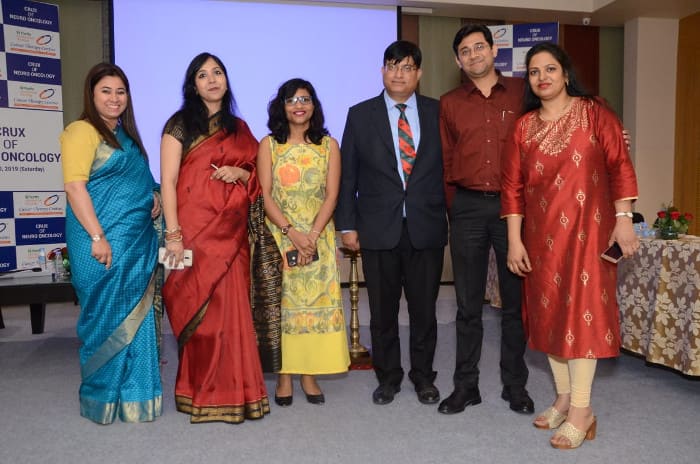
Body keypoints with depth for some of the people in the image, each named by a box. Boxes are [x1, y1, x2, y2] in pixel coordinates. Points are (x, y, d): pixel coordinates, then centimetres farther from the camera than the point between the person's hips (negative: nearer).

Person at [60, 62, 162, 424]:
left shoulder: (125, 134, 18)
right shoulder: (83, 131, -7)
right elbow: (74, 187, -15)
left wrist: (153, 196, 8)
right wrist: (97, 236, -21)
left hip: (138, 241, 8)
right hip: (104, 241, -8)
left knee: (135, 316, 10)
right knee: (106, 317, 1)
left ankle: (133, 394, 22)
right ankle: (103, 398, 17)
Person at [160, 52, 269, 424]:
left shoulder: (238, 128, 16)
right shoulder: (180, 125, 3)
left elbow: (256, 175, 20)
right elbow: (167, 181, -5)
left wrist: (240, 173, -3)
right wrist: (173, 234, -13)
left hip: (231, 231, 4)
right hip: (194, 228, -4)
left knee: (232, 308, 3)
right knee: (201, 308, -2)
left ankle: (231, 389, 15)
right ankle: (204, 393, 11)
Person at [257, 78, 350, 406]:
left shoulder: (329, 145, 5)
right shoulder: (268, 145, 3)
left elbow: (331, 195, -1)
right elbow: (265, 195, -3)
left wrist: (312, 236, -13)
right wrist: (292, 232, -15)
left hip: (319, 236, 1)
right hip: (280, 235, -1)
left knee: (317, 300, 1)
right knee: (281, 301, 0)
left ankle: (309, 375, 11)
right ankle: (284, 376, 9)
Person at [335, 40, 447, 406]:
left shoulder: (438, 113, 6)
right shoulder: (360, 115, 4)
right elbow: (347, 175, 4)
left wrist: (453, 216, 1)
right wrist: (347, 225, -1)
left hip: (426, 228, 1)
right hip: (378, 229, 0)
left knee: (424, 308, 10)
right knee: (382, 310, 10)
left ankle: (423, 376, 29)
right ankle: (388, 376, 28)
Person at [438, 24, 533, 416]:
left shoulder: (521, 93, 5)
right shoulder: (449, 104, 9)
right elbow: (446, 161, 11)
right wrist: (454, 206, 6)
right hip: (468, 207, 1)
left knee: (516, 299, 7)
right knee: (468, 303, 6)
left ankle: (516, 385, 21)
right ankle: (466, 385, 17)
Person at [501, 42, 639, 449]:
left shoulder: (594, 113, 0)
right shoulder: (524, 126, 8)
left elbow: (619, 165, -4)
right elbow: (513, 185, 4)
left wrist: (624, 219, -13)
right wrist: (514, 240, -1)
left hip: (586, 228, -4)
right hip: (541, 233, 4)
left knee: (581, 309, -4)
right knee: (549, 312, 8)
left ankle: (582, 410, 4)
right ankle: (564, 398, 22)